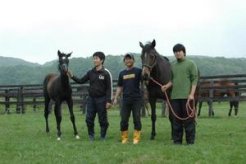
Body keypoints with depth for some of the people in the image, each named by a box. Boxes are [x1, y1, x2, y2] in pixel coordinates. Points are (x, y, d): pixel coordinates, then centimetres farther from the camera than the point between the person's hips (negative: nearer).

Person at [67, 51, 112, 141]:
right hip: (91, 98, 4)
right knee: (89, 118, 3)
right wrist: (72, 76, -4)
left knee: (102, 119, 3)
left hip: (101, 99, -4)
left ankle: (103, 136, 16)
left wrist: (109, 101, -12)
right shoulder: (90, 72, 6)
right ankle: (91, 136, 16)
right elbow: (81, 81, 10)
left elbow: (109, 88, -8)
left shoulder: (106, 73, -7)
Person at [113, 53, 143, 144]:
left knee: (136, 119, -1)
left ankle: (136, 138, 6)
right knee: (124, 120, 3)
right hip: (126, 99, 3)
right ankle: (124, 138, 12)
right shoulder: (122, 73, 12)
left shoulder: (138, 71, 1)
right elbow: (119, 87, 15)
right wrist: (115, 98, 9)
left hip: (136, 99, -3)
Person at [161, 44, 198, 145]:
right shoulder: (173, 65, 14)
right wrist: (167, 86, 0)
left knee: (189, 119, 0)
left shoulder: (190, 64, -2)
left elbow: (194, 79, -6)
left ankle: (190, 140, 7)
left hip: (186, 96, -5)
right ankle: (177, 140, 15)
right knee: (176, 120, 8)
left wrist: (192, 94, -15)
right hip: (175, 96, 5)